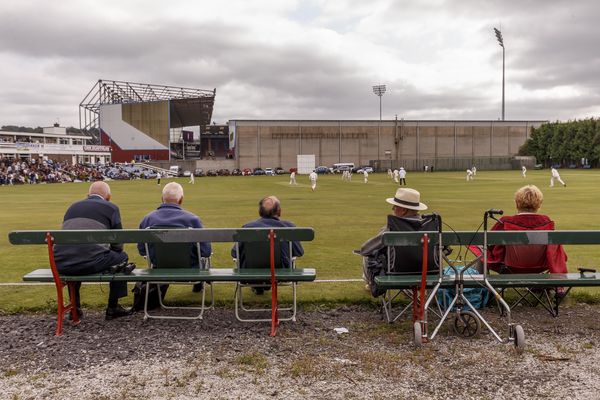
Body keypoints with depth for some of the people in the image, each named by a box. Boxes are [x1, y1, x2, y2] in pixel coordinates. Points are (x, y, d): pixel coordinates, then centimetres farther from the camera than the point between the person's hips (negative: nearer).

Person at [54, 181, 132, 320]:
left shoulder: (73, 206, 26)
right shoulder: (111, 208, 11)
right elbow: (117, 243, 14)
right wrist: (108, 251, 37)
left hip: (61, 263, 5)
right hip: (90, 262, -5)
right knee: (122, 257, 22)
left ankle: (75, 307, 40)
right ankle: (113, 307, 24)